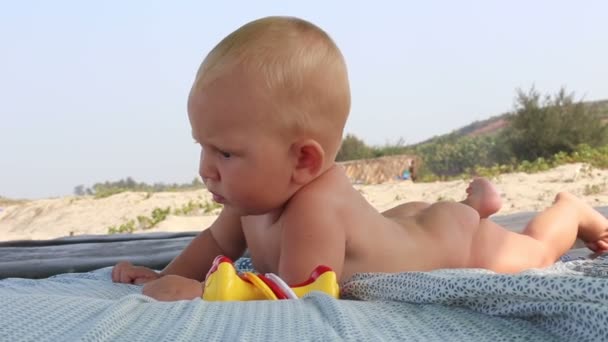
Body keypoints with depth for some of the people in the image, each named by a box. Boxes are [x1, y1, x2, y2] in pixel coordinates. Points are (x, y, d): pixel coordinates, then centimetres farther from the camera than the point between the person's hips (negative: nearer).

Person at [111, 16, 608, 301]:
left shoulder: (315, 207, -50)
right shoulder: (258, 192, -24)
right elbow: (217, 241, -6)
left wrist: (202, 294, -51)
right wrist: (166, 279, -22)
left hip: (461, 238, -6)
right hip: (405, 224, 6)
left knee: (535, 252, 24)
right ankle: (476, 198, 53)